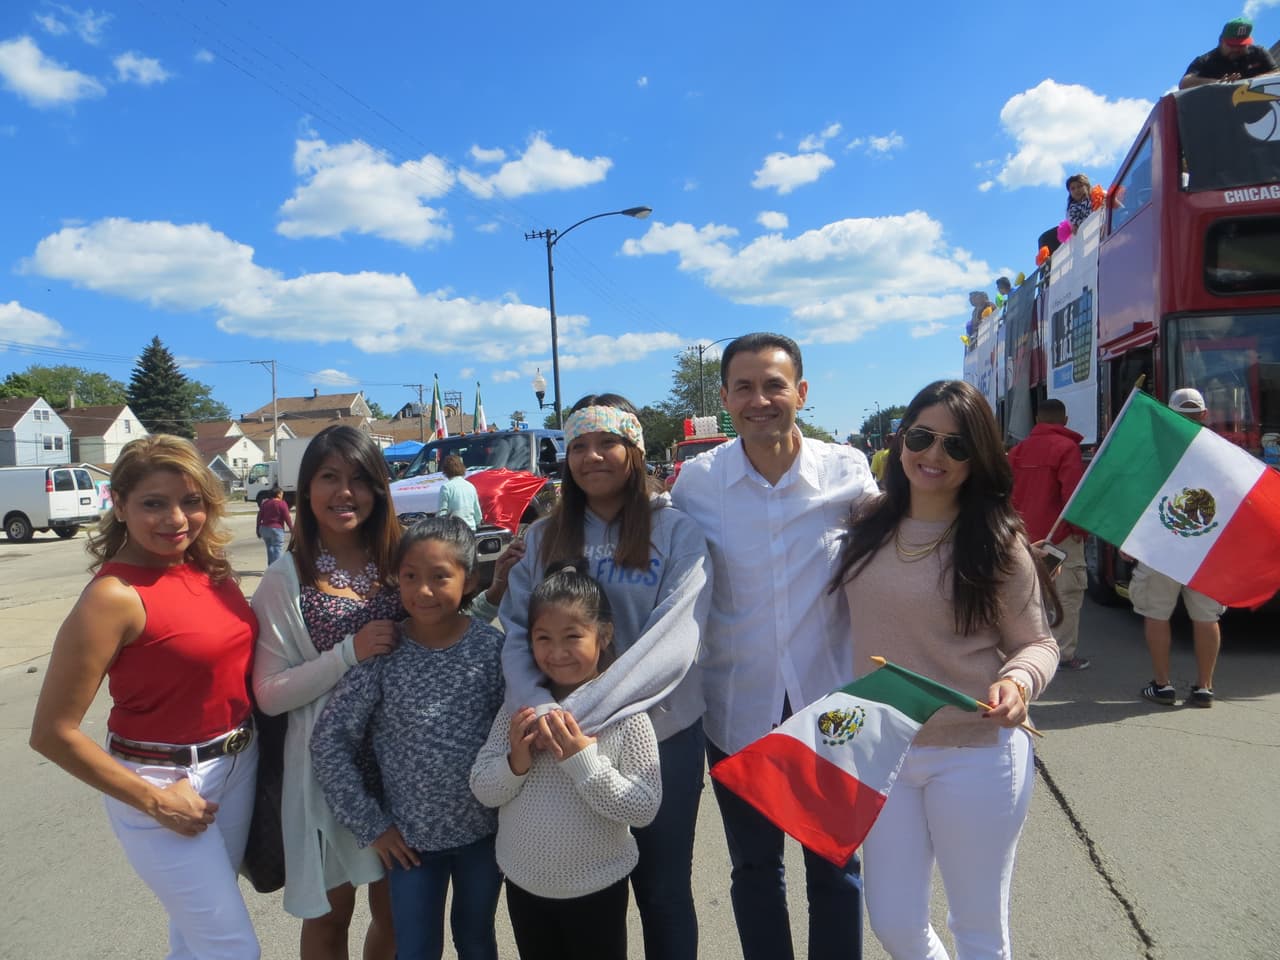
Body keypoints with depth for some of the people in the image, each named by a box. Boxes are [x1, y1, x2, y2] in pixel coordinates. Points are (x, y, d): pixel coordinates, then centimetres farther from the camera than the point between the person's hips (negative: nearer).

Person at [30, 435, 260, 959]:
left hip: (239, 764, 6)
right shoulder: (115, 596, -21)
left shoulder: (210, 567, -2)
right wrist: (156, 802, -14)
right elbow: (53, 733, -16)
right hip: (163, 783, -6)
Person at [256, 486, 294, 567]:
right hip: (276, 529, -6)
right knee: (277, 549, -4)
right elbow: (287, 518, -10)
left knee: (270, 549, 17)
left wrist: (258, 530, 16)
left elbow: (259, 517, 11)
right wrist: (292, 529, -3)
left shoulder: (264, 503, 10)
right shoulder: (281, 504, -8)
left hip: (264, 529, 6)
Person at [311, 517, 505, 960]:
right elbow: (329, 740, -8)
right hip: (409, 836, 0)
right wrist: (370, 824, -7)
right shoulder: (382, 652, -13)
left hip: (484, 830, 1)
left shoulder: (492, 647, -13)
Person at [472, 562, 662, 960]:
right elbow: (483, 790, -5)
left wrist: (584, 759, -29)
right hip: (523, 882, 4)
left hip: (597, 888, -3)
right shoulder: (520, 706, -8)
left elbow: (645, 809, -20)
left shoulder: (625, 713, -18)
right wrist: (516, 762, -24)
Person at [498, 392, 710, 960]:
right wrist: (531, 704, -22)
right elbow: (516, 628, -2)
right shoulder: (544, 537, 5)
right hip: (566, 741, 3)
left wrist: (578, 713, -29)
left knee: (662, 890, 14)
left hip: (661, 733, -3)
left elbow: (671, 642, -19)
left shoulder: (677, 532, -8)